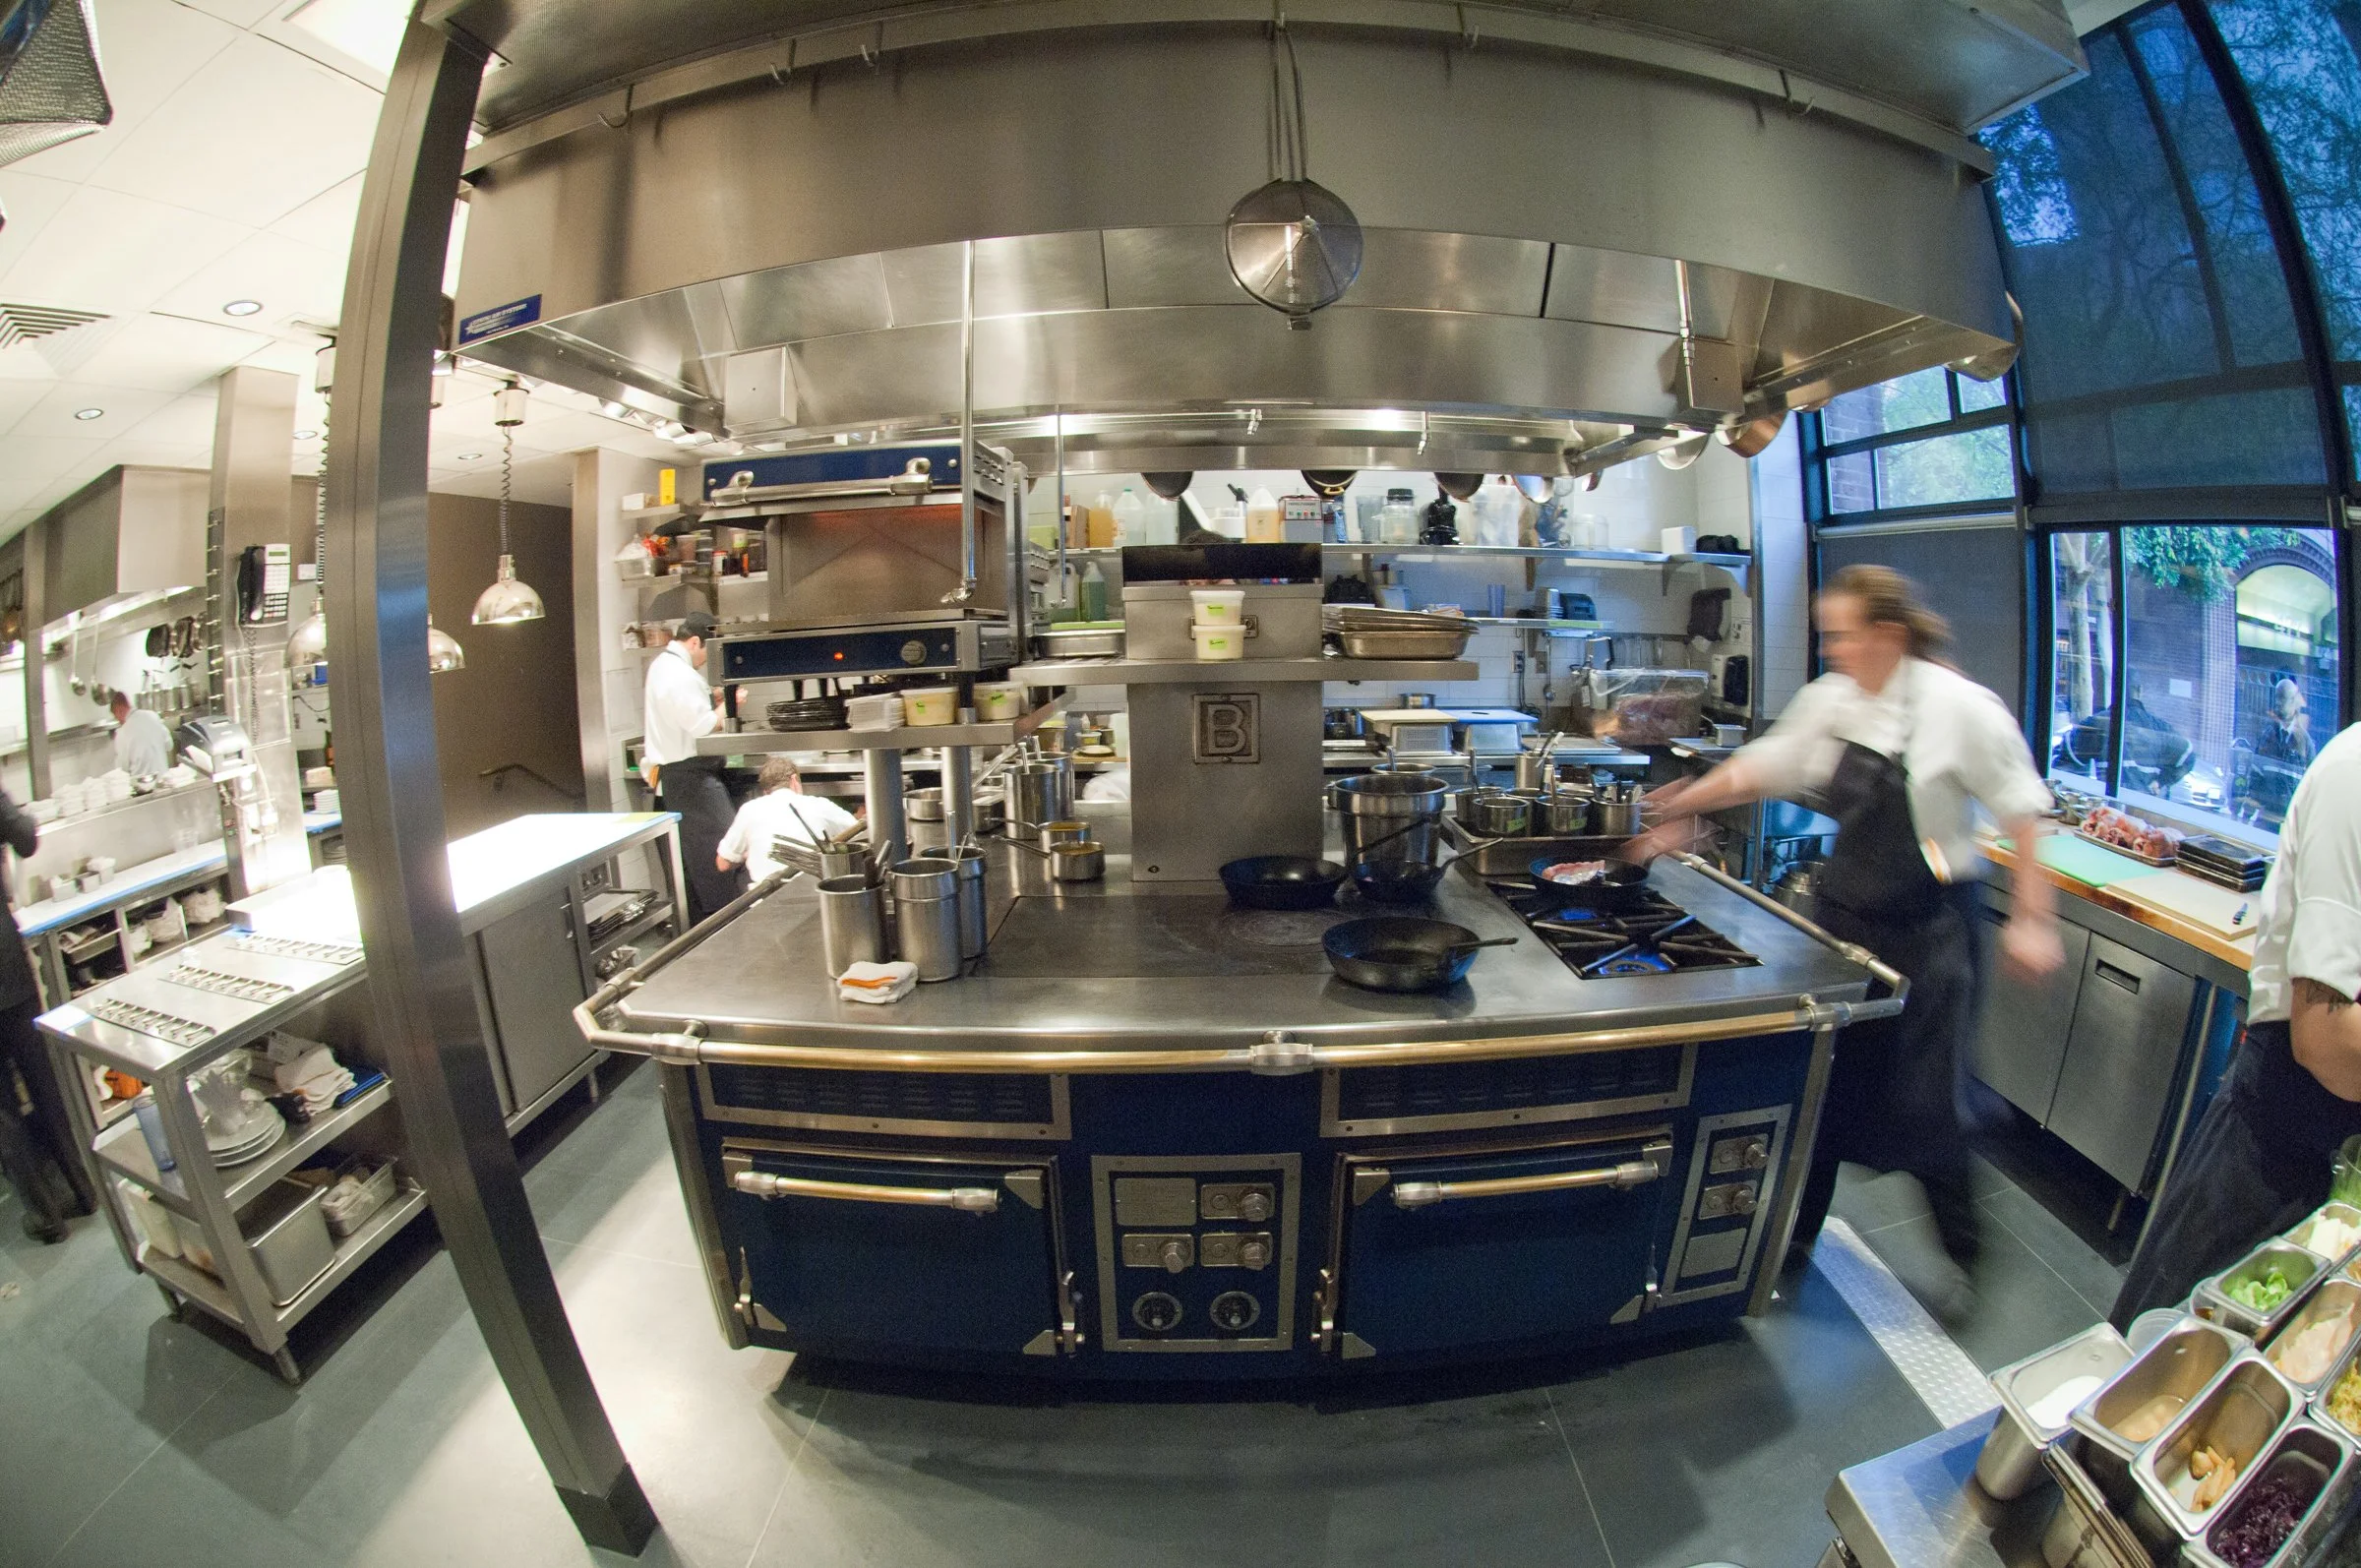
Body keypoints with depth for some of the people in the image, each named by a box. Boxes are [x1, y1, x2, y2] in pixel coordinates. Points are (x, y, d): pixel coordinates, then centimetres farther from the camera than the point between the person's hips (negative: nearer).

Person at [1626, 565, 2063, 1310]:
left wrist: (2032, 920, -13)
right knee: (1821, 1085, 13)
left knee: (1921, 1101, 1)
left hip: (1926, 928, -5)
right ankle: (1797, 1234, 31)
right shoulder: (1829, 698, 1)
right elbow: (1762, 766, 10)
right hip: (1843, 913, 6)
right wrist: (1680, 807, 6)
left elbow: (2022, 812, -11)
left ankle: (1962, 1255, 27)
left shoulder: (1958, 706, -15)